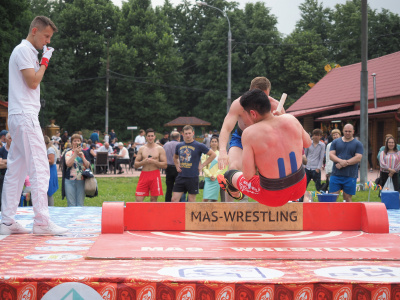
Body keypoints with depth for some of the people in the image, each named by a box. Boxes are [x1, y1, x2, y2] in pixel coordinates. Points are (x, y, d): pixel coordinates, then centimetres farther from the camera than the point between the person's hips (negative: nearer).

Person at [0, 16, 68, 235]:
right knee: (39, 168, -12)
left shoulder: (27, 51, 23)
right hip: (25, 116, -10)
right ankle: (41, 221, -15)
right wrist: (45, 61, -5)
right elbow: (33, 81, -13)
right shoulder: (24, 50, -7)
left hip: (19, 117, 10)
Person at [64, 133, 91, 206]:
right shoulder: (68, 153, 6)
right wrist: (75, 153, -14)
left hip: (81, 181, 2)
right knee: (71, 204, -4)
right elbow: (68, 164, -11)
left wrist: (82, 156, -10)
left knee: (80, 204, 1)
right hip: (70, 181, -2)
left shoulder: (84, 153, 11)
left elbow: (88, 166, 2)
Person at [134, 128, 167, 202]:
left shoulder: (160, 149, 3)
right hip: (144, 174, 2)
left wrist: (153, 161, -14)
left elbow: (165, 165, -2)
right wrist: (144, 162, -9)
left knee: (154, 199, 2)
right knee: (138, 199, -4)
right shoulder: (141, 149, 10)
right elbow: (135, 165, 9)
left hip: (155, 175, -2)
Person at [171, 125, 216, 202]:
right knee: (174, 199, -1)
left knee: (191, 200, 3)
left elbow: (213, 155, 1)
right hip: (181, 176, 4)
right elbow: (175, 157, 30)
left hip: (193, 178, -4)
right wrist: (177, 166, 13)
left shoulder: (199, 146, -3)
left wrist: (202, 165, -2)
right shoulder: (179, 146, 10)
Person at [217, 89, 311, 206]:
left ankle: (235, 194, 59)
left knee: (231, 175, 23)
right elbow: (308, 143, 13)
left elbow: (248, 175, -21)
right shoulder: (291, 120, -8)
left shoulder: (250, 133, -21)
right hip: (300, 188, 4)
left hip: (274, 196, -4)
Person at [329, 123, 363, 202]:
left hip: (350, 175, -2)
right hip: (336, 174, 2)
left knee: (347, 198, 3)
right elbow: (331, 155, 3)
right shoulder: (335, 142, 12)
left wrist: (345, 163, -13)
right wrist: (341, 161, -16)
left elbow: (358, 158, -5)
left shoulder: (358, 144, 6)